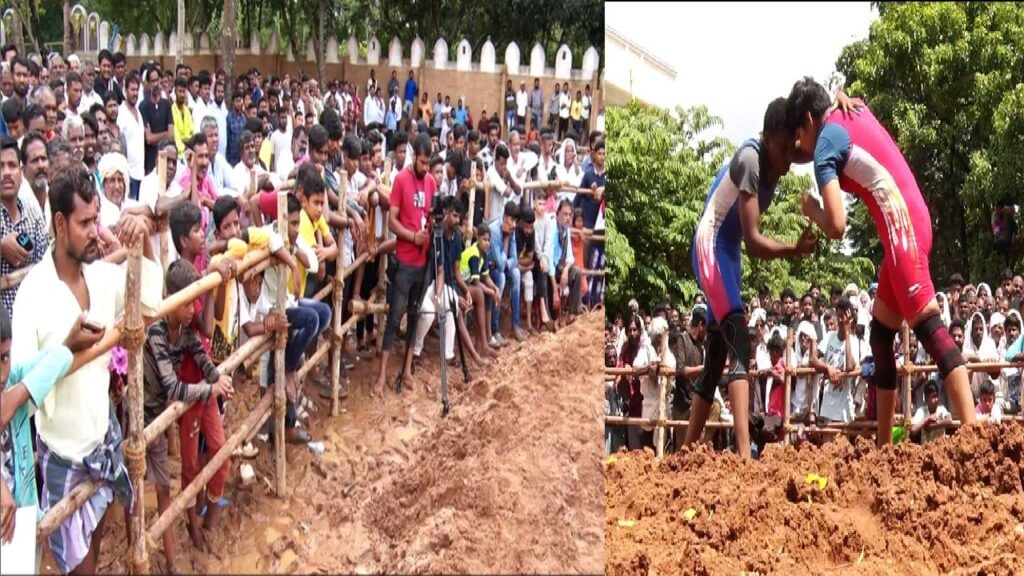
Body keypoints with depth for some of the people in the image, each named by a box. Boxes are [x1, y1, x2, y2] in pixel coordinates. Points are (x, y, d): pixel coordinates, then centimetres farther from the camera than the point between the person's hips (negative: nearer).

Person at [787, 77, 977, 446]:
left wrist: (810, 209, 5)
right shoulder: (852, 111, 17)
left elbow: (837, 227, -15)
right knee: (880, 333, 14)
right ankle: (883, 442, 17)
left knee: (928, 327, -18)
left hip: (901, 227, -9)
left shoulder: (824, 148, -7)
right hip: (909, 224, 9)